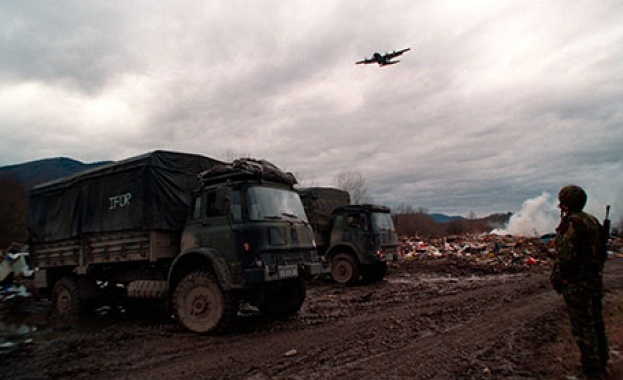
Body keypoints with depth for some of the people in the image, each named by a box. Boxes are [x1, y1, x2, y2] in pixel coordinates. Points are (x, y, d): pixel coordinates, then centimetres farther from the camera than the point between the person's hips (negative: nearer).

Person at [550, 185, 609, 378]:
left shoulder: (571, 223, -19)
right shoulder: (592, 220, 9)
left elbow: (566, 256, -23)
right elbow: (601, 252, 15)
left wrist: (556, 278, -12)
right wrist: (596, 271, 22)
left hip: (576, 284, -9)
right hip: (595, 280, 9)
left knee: (583, 328, -1)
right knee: (596, 323, 19)